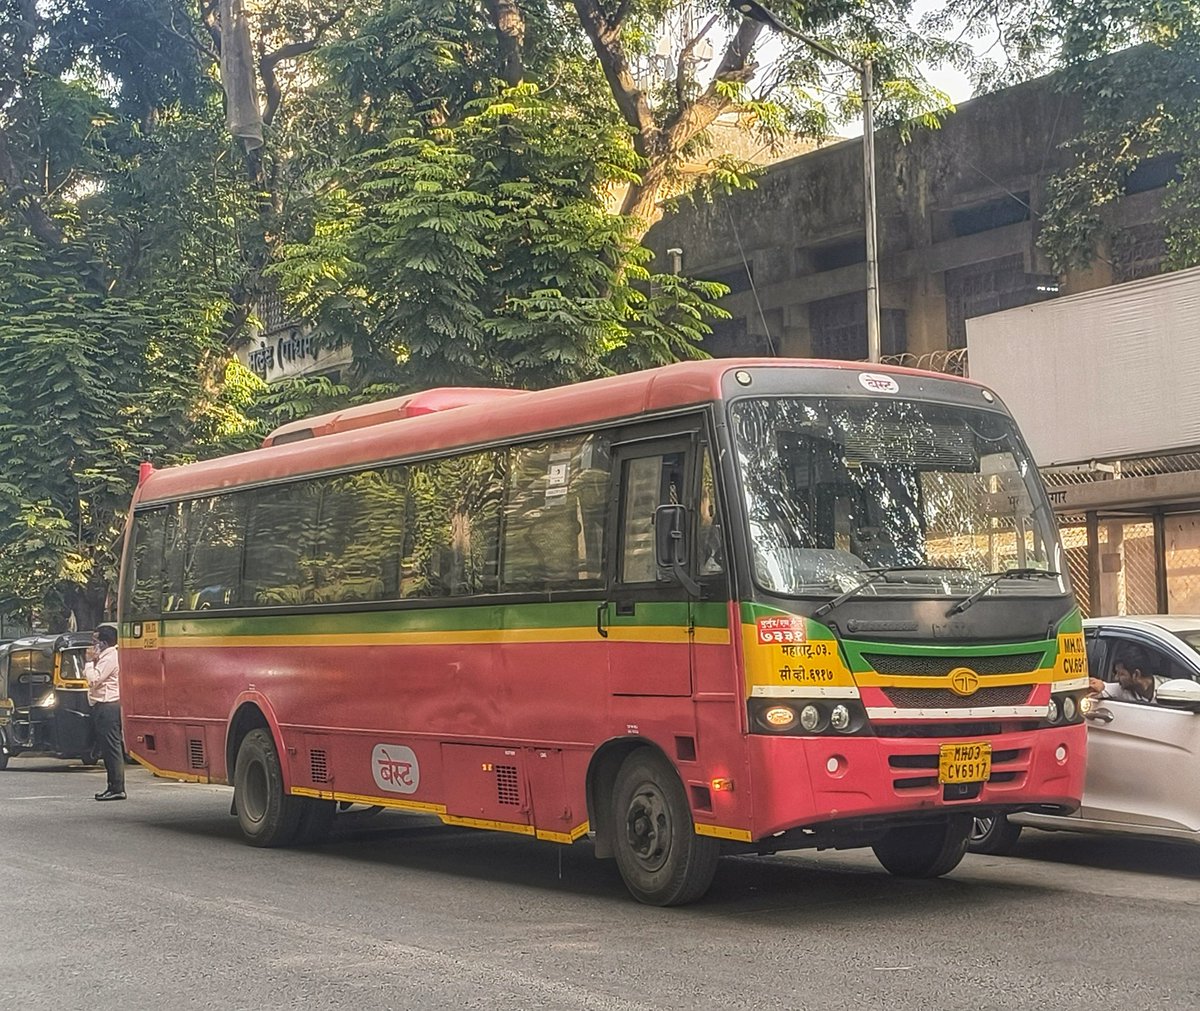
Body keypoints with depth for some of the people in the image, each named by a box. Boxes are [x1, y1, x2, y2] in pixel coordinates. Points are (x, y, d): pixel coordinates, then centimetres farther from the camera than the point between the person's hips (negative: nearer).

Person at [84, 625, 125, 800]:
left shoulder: (110, 657, -13)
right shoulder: (105, 656, 19)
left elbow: (94, 679, -18)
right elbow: (88, 676, 21)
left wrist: (90, 661, -6)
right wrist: (91, 661, 7)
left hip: (107, 707, -11)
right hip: (103, 706, 11)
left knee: (112, 748, -10)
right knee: (107, 748, 12)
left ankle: (117, 789, -10)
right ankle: (113, 786, 16)